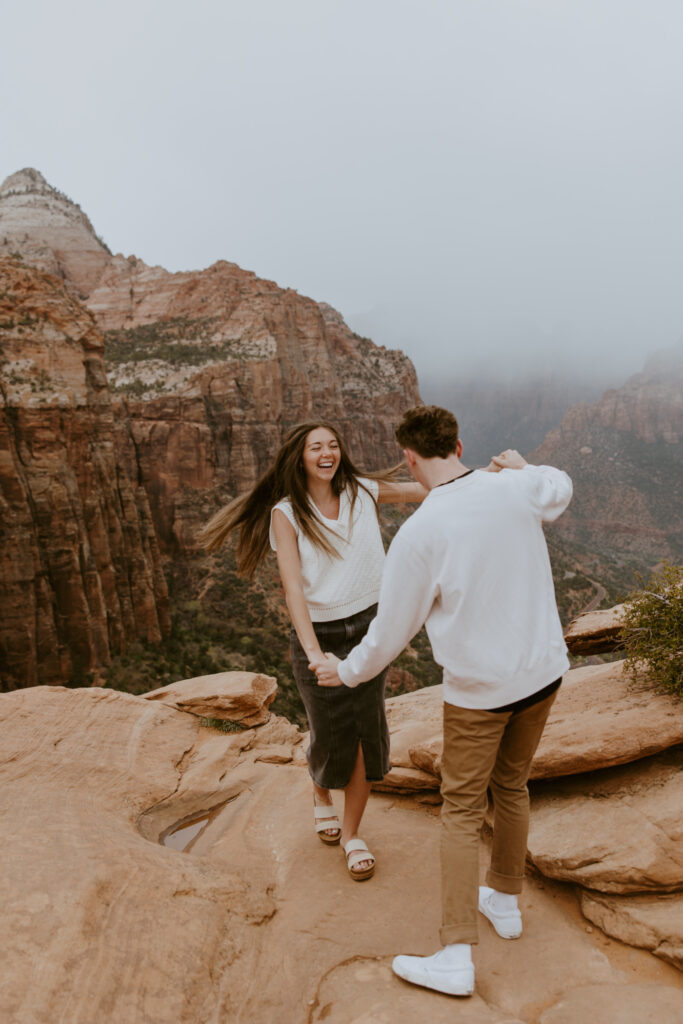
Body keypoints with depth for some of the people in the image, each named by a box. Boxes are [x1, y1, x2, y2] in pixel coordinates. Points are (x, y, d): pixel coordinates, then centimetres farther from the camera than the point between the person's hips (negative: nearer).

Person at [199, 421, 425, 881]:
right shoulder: (286, 513, -10)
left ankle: (352, 833, 27)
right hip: (317, 636, -2)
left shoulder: (363, 491, -1)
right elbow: (292, 586, -20)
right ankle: (321, 796, 45)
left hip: (367, 628, 3)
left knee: (368, 734, 4)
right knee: (333, 738, 8)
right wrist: (313, 652, -32)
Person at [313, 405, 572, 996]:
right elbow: (560, 490, 17)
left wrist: (347, 671, 7)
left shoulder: (419, 534, -21)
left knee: (462, 812, 10)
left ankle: (457, 957, 18)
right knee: (512, 786, 25)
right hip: (544, 670, 6)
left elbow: (393, 629, -9)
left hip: (479, 688, -5)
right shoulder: (516, 489, -10)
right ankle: (505, 900, 44)